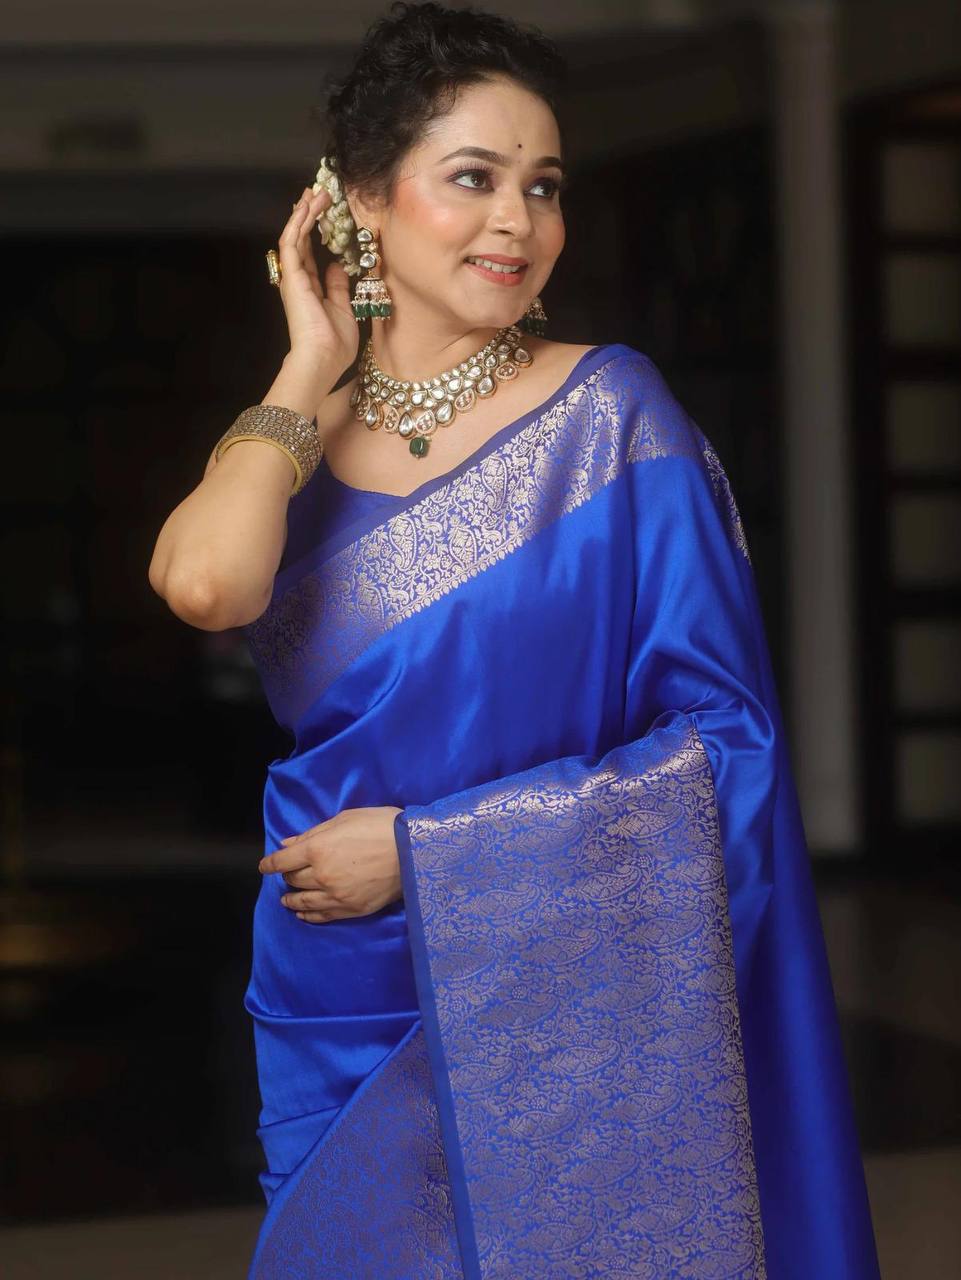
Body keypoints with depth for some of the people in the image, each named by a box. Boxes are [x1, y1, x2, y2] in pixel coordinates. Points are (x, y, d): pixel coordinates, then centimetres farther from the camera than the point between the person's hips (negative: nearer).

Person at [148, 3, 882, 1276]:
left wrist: (423, 850, -14)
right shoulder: (287, 438, 2)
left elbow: (723, 742, -12)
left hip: (558, 1013, -3)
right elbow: (206, 584, -22)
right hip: (340, 1014, 3)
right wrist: (317, 364, -8)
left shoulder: (608, 412, -8)